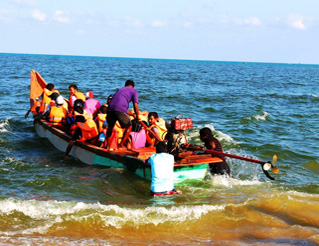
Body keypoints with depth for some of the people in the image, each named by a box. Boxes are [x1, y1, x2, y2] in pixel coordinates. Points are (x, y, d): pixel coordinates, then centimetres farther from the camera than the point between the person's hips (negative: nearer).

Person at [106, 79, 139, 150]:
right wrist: (137, 116, 21)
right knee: (128, 127, 15)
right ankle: (121, 145, 14)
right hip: (120, 110, -5)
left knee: (110, 127, 26)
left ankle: (108, 145, 27)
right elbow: (135, 105, 7)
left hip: (110, 108, 6)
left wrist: (132, 114, 45)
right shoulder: (133, 91, 18)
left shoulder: (120, 90, 35)